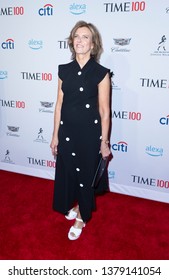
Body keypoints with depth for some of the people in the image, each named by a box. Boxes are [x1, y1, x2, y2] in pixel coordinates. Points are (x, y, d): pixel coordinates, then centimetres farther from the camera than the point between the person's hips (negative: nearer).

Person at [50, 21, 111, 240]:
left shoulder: (101, 73, -10)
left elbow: (104, 111, -8)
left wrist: (104, 141, -7)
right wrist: (55, 135, 5)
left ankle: (82, 216, 33)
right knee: (68, 171, 17)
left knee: (86, 173, 11)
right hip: (67, 130, 4)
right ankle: (75, 204, 45)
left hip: (90, 132, -4)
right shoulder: (64, 70, 2)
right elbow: (59, 105, 4)